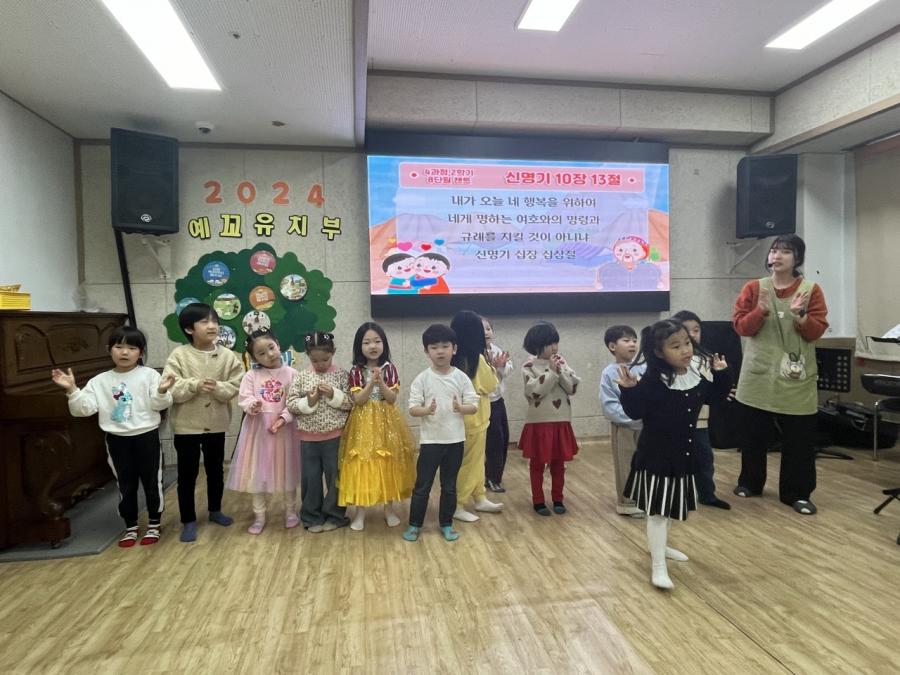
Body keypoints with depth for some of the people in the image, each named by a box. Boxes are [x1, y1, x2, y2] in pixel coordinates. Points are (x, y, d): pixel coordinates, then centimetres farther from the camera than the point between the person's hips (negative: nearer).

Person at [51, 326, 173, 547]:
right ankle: (130, 527, 28)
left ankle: (154, 526, 23)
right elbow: (84, 409, -6)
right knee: (125, 485, 13)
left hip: (146, 436, -2)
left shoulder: (149, 375, -7)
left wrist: (162, 392, -32)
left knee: (152, 482, 7)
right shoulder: (99, 381, 1)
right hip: (117, 440, 2)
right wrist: (71, 390, -18)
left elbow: (158, 405, -12)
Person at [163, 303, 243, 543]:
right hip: (186, 425, -2)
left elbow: (236, 387, -6)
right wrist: (195, 385, -29)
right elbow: (169, 388, -16)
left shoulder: (227, 355, -4)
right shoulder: (179, 355, -10)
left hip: (216, 424, 3)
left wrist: (217, 388, -24)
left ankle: (215, 511, 38)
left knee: (215, 470, 18)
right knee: (187, 474, 8)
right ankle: (188, 521, 23)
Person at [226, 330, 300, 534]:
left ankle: (290, 511, 30)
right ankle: (259, 515, 25)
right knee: (257, 471, 9)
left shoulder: (291, 373, -4)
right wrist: (253, 406, -27)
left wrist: (284, 418, -19)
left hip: (284, 428, -1)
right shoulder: (252, 375, -1)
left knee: (287, 470, 11)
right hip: (258, 428, 1)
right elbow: (244, 399, -6)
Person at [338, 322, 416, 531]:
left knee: (388, 465, 7)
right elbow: (357, 400, -10)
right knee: (362, 466, 2)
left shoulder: (390, 369, -1)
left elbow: (392, 398, -6)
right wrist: (371, 382, -19)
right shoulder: (356, 371, -3)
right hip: (363, 424, -1)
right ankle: (360, 513, 16)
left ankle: (390, 509, 23)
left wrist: (381, 382, -19)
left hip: (386, 423, 1)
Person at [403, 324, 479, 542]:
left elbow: (474, 406, -4)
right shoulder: (422, 378, -6)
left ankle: (446, 524, 29)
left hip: (455, 440, 2)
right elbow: (412, 408, -9)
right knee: (422, 485, 7)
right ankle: (414, 524, 23)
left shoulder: (461, 377, -2)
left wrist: (460, 408, -25)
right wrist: (427, 410, -29)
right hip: (430, 440, -1)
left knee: (449, 486, 14)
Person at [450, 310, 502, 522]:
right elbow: (490, 385, -9)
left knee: (476, 459, 20)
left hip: (460, 416, 7)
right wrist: (493, 368, 7)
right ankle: (458, 506, 12)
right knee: (470, 462, 4)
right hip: (474, 417, -7)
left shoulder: (453, 359, 0)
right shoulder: (477, 359, -19)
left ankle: (479, 498, 32)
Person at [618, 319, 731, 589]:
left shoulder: (695, 376, 1)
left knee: (669, 507, 24)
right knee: (657, 510, -2)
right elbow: (635, 412, -24)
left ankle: (659, 546, 45)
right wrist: (630, 390, -38)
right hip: (655, 455, -7)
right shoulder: (652, 380, -21)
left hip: (683, 454, 8)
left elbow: (713, 396, 18)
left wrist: (721, 374, 8)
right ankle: (658, 566, 7)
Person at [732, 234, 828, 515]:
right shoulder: (753, 288, 2)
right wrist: (760, 311, -20)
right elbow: (740, 326, -3)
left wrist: (801, 316, -21)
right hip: (759, 374, 1)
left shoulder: (811, 290, 1)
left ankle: (797, 493, 16)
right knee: (754, 434, 11)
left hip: (796, 377, 0)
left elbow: (816, 331, -3)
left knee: (799, 438, 2)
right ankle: (750, 482, 28)